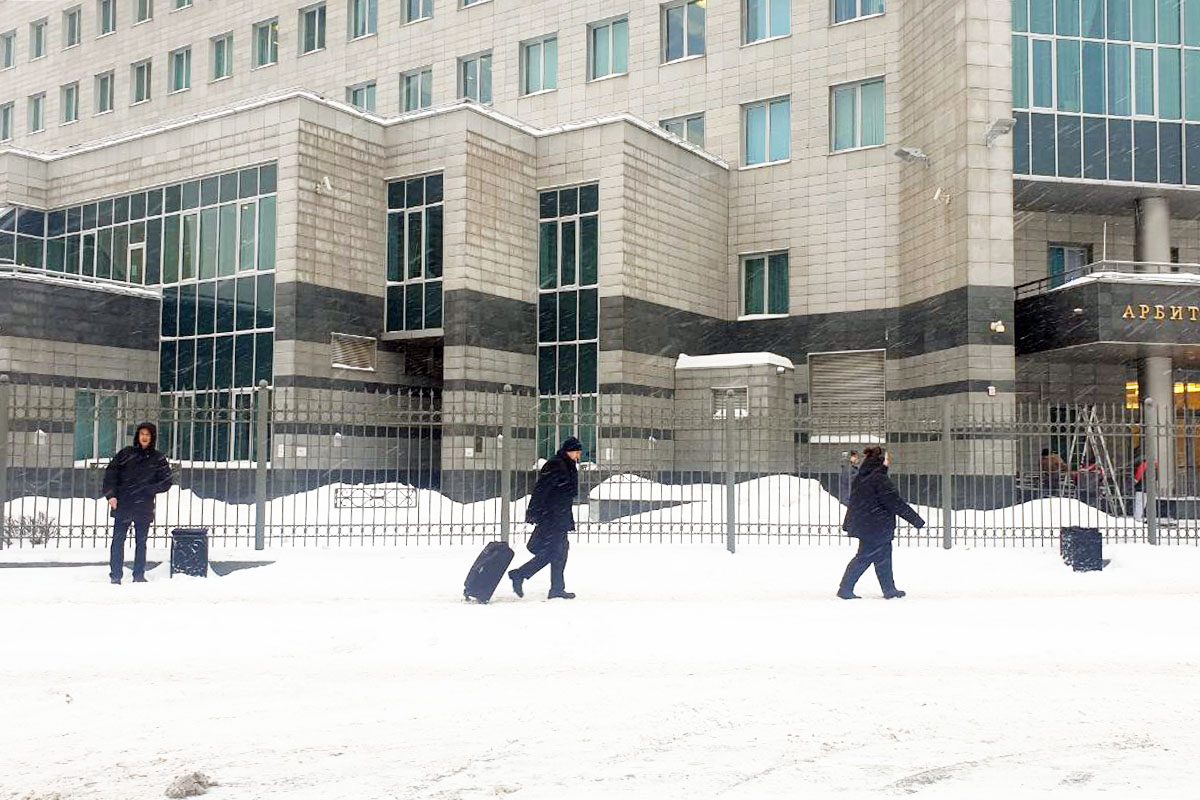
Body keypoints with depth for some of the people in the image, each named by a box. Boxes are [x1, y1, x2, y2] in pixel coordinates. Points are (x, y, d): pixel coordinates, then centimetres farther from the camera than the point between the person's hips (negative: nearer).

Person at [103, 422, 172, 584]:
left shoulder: (158, 459, 5)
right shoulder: (126, 454, 5)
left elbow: (166, 482, 3)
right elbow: (111, 472, 4)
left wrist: (147, 490, -10)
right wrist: (111, 494, -7)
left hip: (144, 508, 0)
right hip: (122, 505, 0)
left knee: (141, 542, 6)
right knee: (118, 540, 0)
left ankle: (139, 576, 14)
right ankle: (115, 575, 6)